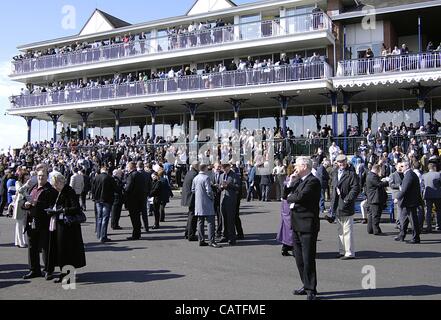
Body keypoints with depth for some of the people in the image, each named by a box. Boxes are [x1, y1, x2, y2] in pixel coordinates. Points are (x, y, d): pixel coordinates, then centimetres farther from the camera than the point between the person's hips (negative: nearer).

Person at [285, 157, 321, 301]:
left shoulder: (313, 181, -13)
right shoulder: (299, 180, 15)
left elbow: (300, 197, -26)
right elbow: (289, 194, 12)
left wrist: (289, 198, -6)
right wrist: (292, 181, 2)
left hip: (307, 225, -9)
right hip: (297, 225, 9)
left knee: (308, 260, -2)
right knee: (299, 259, 16)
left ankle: (311, 290, 8)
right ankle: (306, 286, 28)